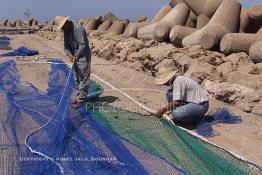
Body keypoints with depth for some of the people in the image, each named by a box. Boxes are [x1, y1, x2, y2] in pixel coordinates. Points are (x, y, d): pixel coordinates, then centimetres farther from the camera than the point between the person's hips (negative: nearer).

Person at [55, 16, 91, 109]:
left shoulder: (79, 28, -20)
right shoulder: (66, 31, 5)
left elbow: (83, 45, -25)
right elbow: (66, 46, 7)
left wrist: (77, 55, -33)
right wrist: (69, 55, -12)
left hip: (83, 57, -9)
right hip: (75, 57, 9)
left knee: (83, 79, -3)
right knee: (76, 79, 15)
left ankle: (81, 99, 3)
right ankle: (79, 96, 27)